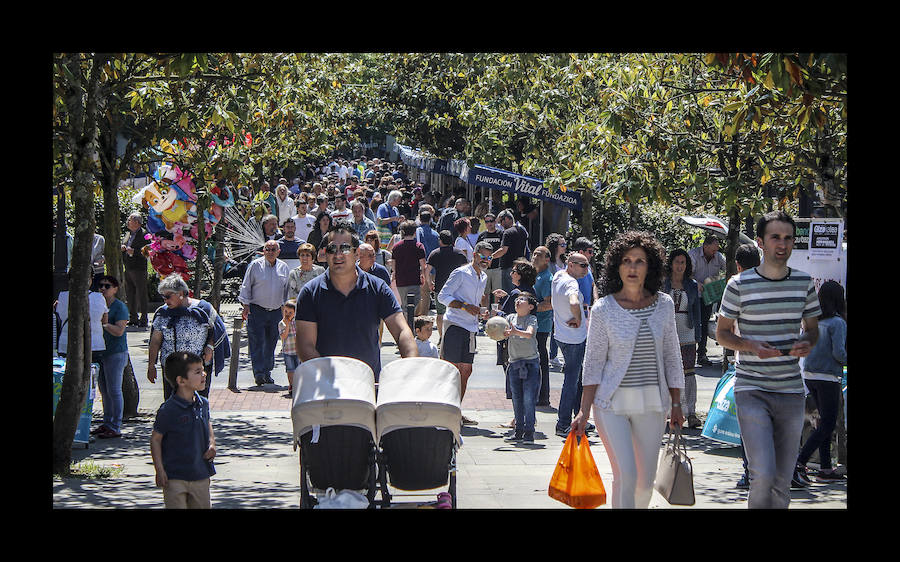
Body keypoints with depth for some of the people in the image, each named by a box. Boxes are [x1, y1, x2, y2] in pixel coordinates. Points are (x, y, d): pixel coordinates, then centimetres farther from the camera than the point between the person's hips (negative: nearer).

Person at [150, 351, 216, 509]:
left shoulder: (203, 404, 3)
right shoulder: (168, 410, -17)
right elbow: (155, 439, -9)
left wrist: (212, 444, 5)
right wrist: (160, 471, -12)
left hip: (201, 475, 6)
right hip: (175, 477, -6)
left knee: (203, 506, 13)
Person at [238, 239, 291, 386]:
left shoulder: (284, 268, 10)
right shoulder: (255, 266, 0)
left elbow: (287, 289, 18)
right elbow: (246, 286, 3)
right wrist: (246, 306, -4)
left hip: (276, 312, 3)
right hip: (257, 310, -3)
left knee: (271, 343, 7)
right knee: (257, 343, -10)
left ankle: (267, 373, 16)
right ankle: (258, 373, -13)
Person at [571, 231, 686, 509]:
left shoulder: (664, 305, 3)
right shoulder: (604, 309, -5)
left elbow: (671, 357, 10)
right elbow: (594, 362, -2)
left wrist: (676, 403, 8)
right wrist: (584, 411, -6)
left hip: (652, 403, 3)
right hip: (612, 402, -3)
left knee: (646, 480, 7)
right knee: (626, 475, -15)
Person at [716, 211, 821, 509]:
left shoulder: (804, 283, 6)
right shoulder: (739, 285, -4)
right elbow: (722, 332, 4)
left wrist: (807, 343, -5)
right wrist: (750, 345, -15)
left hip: (791, 391, 4)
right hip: (752, 391, -3)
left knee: (783, 481, 7)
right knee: (763, 474, -17)